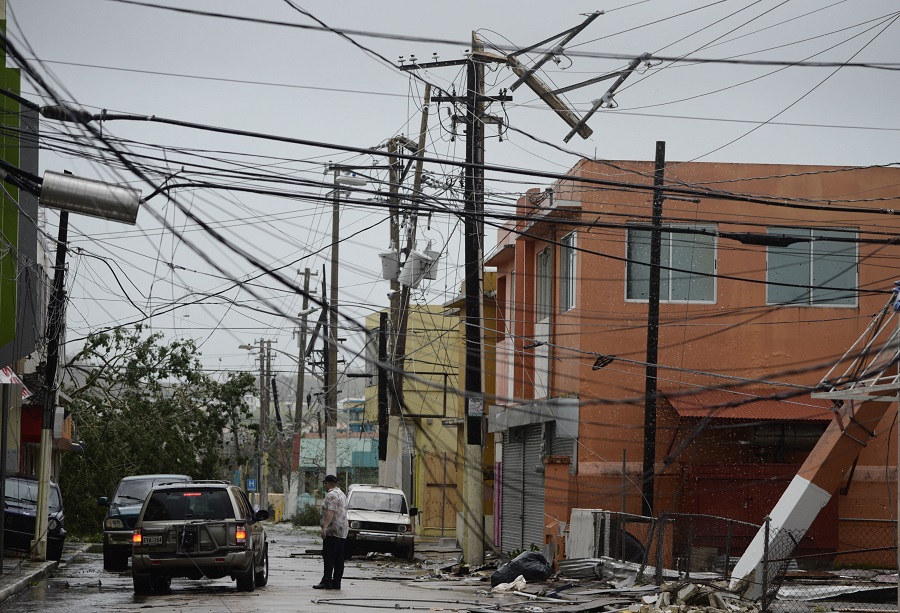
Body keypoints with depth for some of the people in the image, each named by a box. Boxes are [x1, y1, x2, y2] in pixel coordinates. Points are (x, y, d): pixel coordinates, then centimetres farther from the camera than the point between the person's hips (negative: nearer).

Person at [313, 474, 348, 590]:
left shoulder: (331, 495, -10)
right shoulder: (342, 494, 21)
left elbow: (331, 512, -22)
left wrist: (325, 527, -29)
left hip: (332, 531, -10)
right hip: (342, 532, 10)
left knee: (328, 556, -10)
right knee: (339, 558, 6)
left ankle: (327, 581, -15)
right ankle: (336, 582, 6)